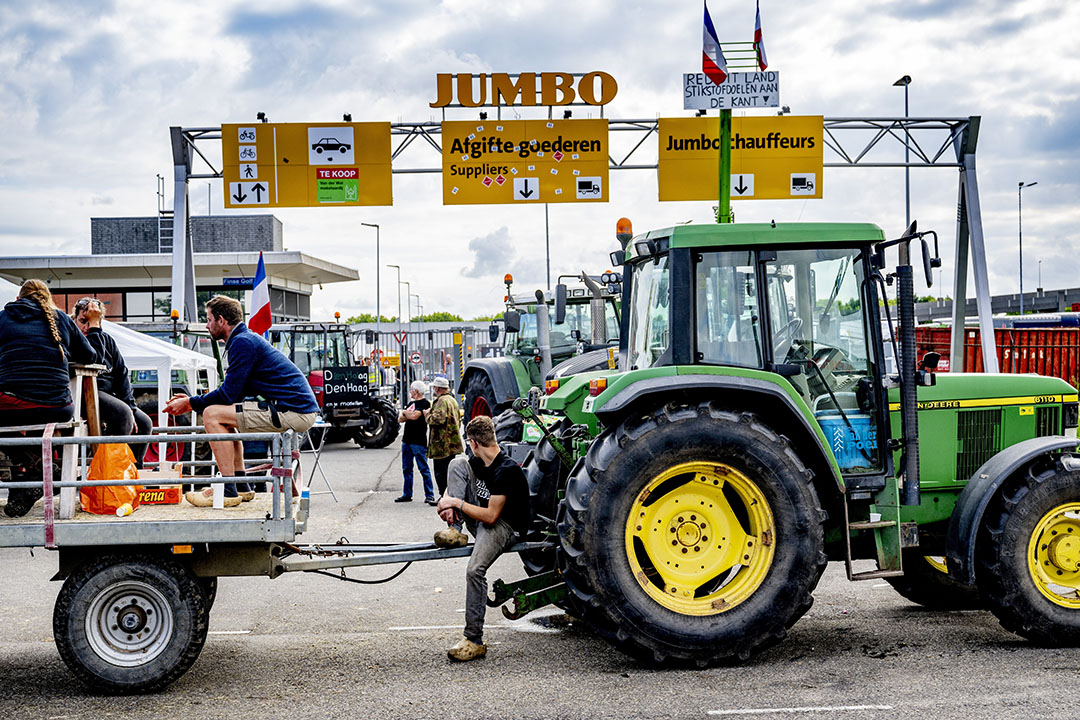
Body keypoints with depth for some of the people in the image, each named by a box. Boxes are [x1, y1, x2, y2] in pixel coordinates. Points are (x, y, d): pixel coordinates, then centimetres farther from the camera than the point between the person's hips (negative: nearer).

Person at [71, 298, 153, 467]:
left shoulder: (107, 339, 13)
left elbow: (122, 373, 9)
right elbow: (95, 359, -24)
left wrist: (130, 408, -2)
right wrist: (93, 327, -22)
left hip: (108, 395, 8)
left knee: (144, 423, -1)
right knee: (122, 414, -29)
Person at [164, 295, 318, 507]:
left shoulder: (242, 342, -10)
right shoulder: (248, 339, 22)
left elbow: (228, 395, -12)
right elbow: (234, 394, 23)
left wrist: (190, 404, 1)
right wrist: (192, 401, 20)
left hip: (294, 411, -10)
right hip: (301, 408, 10)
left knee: (213, 415, -10)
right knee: (223, 414, 22)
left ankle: (228, 491, -11)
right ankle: (240, 486, 19)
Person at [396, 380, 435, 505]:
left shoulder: (424, 403, -8)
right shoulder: (412, 403, 18)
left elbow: (415, 415, -23)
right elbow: (400, 419, 15)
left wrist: (404, 412, -3)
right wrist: (408, 415, -6)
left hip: (418, 441, -9)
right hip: (407, 440, 9)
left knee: (424, 469, -7)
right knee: (406, 469, 11)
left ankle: (429, 495, -6)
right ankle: (407, 494, 19)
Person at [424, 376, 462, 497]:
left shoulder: (442, 401, -15)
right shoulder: (452, 400, 18)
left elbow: (438, 419, -28)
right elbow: (458, 421, 27)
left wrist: (427, 415, -11)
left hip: (442, 445, -10)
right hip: (453, 445, 10)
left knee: (441, 473, -6)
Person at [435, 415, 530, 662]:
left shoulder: (506, 470, -25)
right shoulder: (477, 463, 1)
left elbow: (491, 515, -26)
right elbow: (456, 480, 17)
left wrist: (457, 503, -17)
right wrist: (447, 501, -6)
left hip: (505, 527, -8)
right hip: (481, 516, 9)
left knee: (475, 570, -33)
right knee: (457, 462, -1)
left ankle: (475, 640, -20)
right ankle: (454, 530, -8)